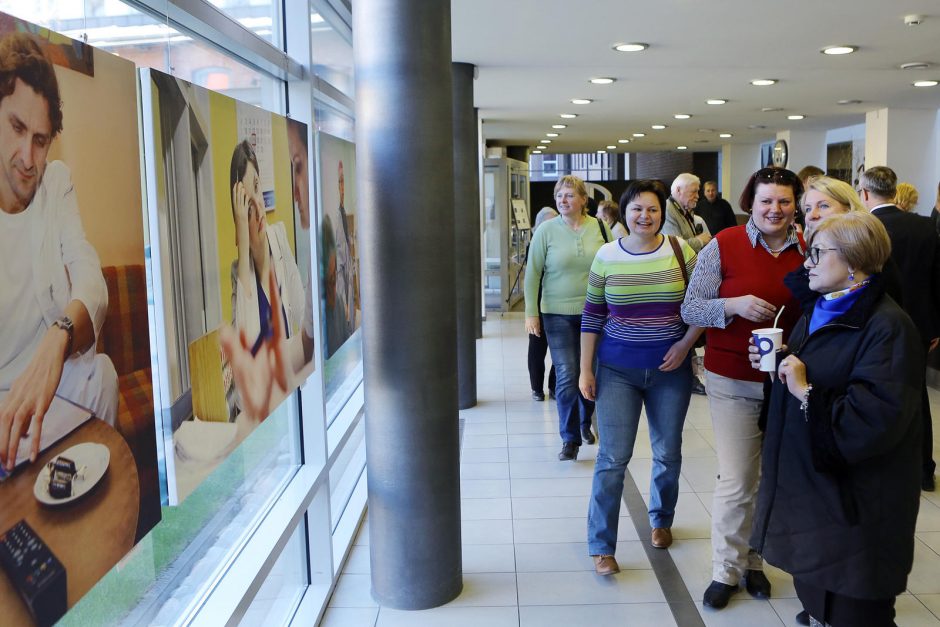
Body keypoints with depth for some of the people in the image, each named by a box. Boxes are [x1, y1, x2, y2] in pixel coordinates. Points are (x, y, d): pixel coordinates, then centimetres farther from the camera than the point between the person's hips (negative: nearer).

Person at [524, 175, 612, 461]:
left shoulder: (600, 228, 1)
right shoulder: (547, 230, -5)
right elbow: (533, 273, -3)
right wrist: (531, 313, -6)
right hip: (559, 314, -2)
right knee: (567, 375, -6)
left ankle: (585, 422, 37)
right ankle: (570, 438, 7)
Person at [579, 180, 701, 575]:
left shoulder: (680, 250, -2)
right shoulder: (607, 256, -2)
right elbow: (592, 317, 1)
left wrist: (686, 343, -11)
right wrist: (585, 371, -1)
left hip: (670, 369, 1)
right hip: (617, 370, -1)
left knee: (668, 453, 15)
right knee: (612, 458, -3)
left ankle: (661, 520, 40)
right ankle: (601, 546, 9)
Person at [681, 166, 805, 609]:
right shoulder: (724, 246, -5)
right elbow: (690, 309, -4)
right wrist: (734, 305, -21)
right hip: (733, 379, -3)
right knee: (736, 481, 1)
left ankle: (754, 560, 32)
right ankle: (726, 570, 20)